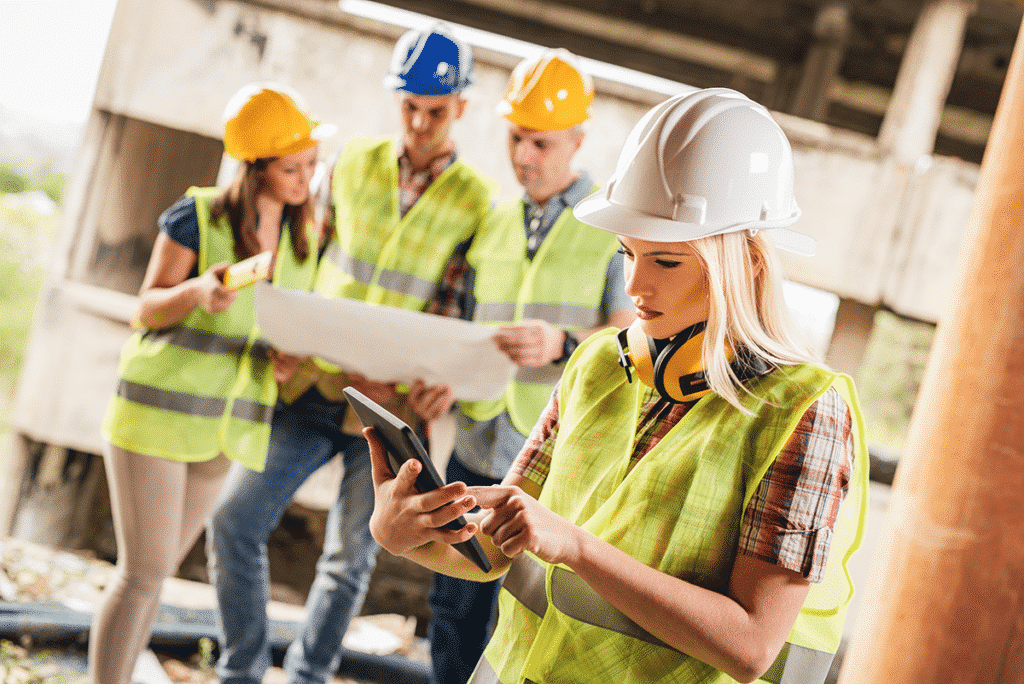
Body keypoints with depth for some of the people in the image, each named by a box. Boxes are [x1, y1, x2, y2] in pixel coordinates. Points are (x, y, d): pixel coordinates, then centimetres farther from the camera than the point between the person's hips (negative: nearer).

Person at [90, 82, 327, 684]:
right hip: (159, 409, -5)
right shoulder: (199, 216, -11)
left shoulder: (306, 234, 5)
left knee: (156, 571, 13)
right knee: (144, 572, -4)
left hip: (228, 424, 5)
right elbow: (149, 310, -6)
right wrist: (196, 291, -25)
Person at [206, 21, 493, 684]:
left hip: (390, 405, -2)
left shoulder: (477, 201, -5)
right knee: (234, 522, 1)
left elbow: (460, 309, -5)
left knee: (351, 558, 8)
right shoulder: (355, 163, 3)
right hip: (313, 385, 3)